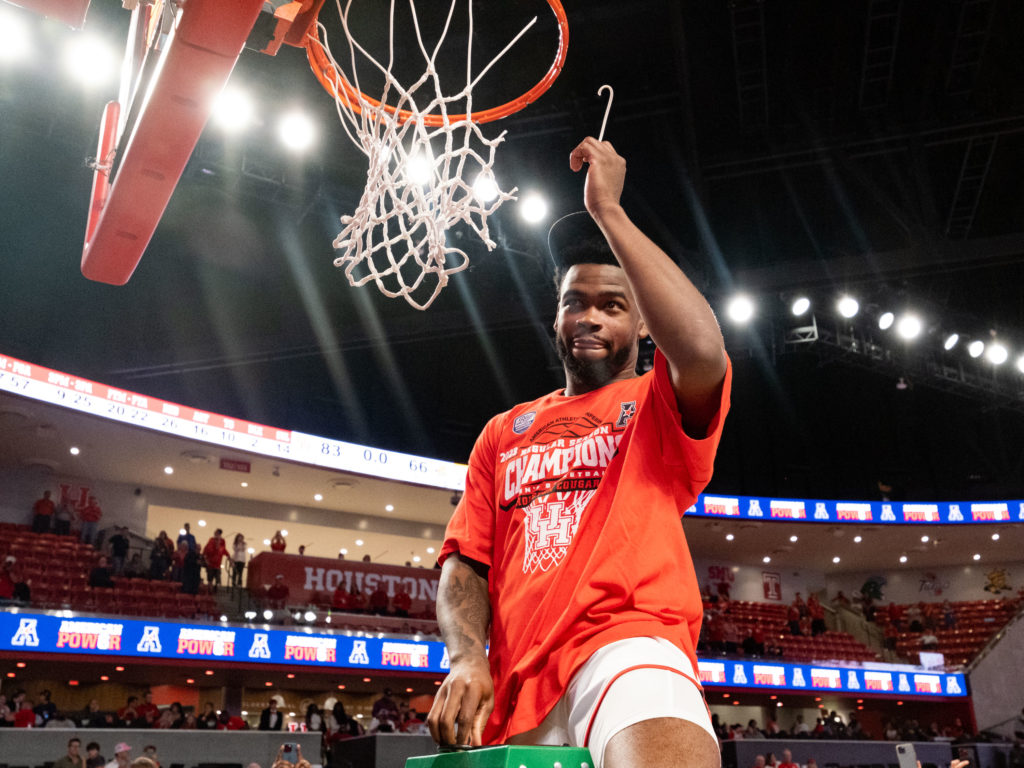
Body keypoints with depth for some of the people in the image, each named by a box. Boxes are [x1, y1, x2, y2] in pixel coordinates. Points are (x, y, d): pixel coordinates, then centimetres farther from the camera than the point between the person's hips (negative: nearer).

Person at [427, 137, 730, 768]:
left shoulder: (657, 406, 12)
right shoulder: (504, 433, 24)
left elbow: (703, 350, -13)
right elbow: (465, 563, 16)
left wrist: (607, 210, -7)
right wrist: (468, 657, -6)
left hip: (630, 642, -4)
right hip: (515, 689, 5)